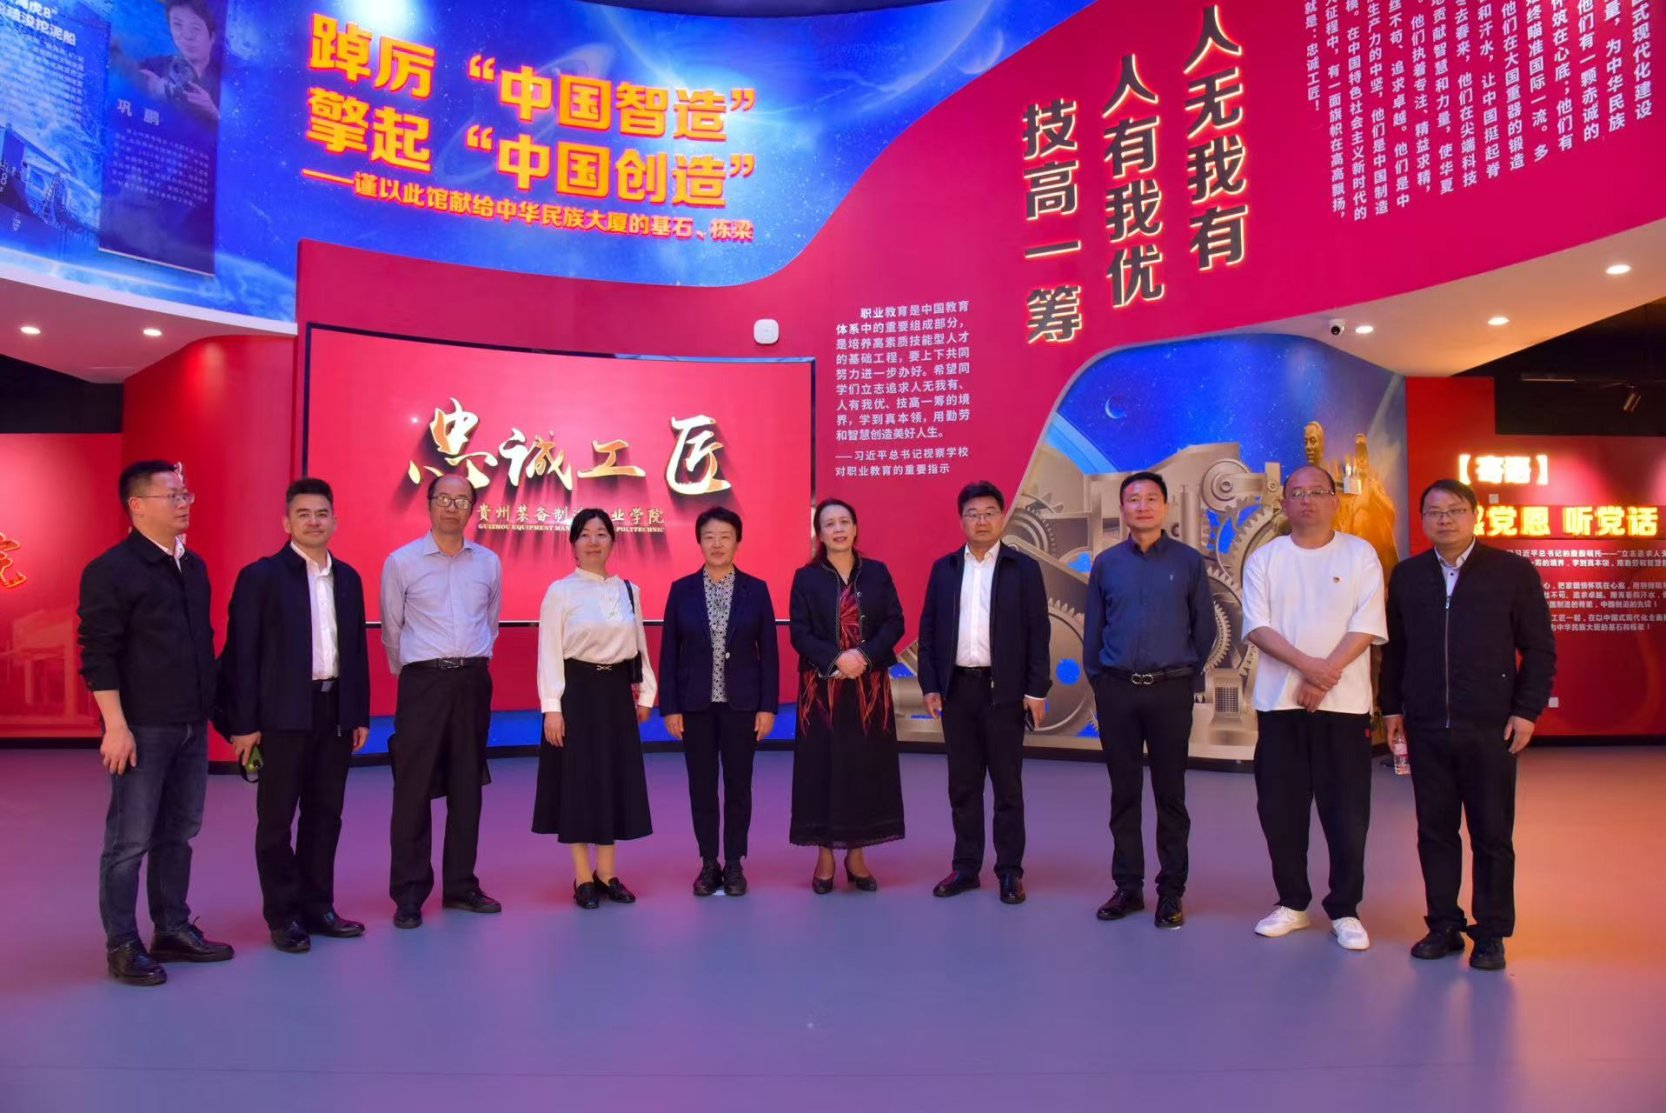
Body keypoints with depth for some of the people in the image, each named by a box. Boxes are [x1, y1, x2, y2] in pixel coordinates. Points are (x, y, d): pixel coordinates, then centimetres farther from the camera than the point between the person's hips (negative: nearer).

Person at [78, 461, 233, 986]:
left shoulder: (193, 567, 12)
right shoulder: (110, 571, -9)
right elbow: (98, 656, -13)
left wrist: (211, 707, 15)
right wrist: (116, 726, -17)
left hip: (192, 726, 7)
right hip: (142, 728, -7)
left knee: (178, 834, 14)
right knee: (130, 840, 2)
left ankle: (173, 930, 25)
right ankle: (122, 946, 14)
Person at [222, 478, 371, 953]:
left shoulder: (348, 578, 10)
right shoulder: (260, 576, -6)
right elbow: (241, 653, -8)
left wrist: (360, 714, 9)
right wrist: (244, 723, -12)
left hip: (335, 710, 5)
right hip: (284, 714, -5)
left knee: (325, 814, 11)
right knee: (277, 818, 5)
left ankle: (317, 906, 22)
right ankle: (283, 915, 15)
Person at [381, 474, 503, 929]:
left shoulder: (489, 563, 7)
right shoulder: (401, 562, -1)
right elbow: (392, 630, 7)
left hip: (473, 681, 3)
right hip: (422, 681, -3)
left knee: (467, 786, 9)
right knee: (413, 788, -2)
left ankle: (460, 884, 20)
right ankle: (409, 893, 8)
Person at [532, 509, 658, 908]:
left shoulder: (629, 591, 7)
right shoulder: (560, 591, -6)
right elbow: (549, 653, -8)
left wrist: (645, 693, 10)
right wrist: (552, 707, -13)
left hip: (617, 691, 4)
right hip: (577, 691, -4)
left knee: (616, 779, 9)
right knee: (578, 780, 3)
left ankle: (607, 873, 23)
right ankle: (583, 878, 16)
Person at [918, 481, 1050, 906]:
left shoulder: (1023, 568, 0)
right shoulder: (943, 568, 8)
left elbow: (1038, 632, -3)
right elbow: (928, 628, 7)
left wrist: (1037, 690, -8)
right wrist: (929, 684, 1)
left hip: (1004, 689, -3)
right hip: (957, 688, 3)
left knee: (1007, 784, 5)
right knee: (963, 785, 9)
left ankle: (1010, 871, 14)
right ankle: (965, 867, 19)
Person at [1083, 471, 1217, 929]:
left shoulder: (1188, 561, 0)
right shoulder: (1106, 563, 4)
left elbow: (1205, 627, 5)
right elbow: (1093, 629, 8)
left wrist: (1188, 674, 6)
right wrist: (1098, 680, 7)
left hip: (1170, 690, -2)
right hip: (1117, 690, 2)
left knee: (1170, 793, 5)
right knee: (1124, 792, 9)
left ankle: (1172, 891, 15)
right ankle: (1127, 885, 19)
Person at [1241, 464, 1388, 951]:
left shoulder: (1360, 554, 3)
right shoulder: (1264, 559, 6)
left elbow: (1366, 626, -5)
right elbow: (1257, 627, -3)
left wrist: (1324, 677, -14)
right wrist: (1308, 666, -16)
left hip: (1344, 702, -1)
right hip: (1279, 702, 2)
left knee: (1347, 812, 2)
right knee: (1280, 809, 7)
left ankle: (1345, 910, 16)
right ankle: (1292, 903, 22)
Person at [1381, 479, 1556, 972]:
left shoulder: (1513, 572, 0)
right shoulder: (1407, 575, 9)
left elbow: (1540, 649, 1)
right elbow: (1394, 648, 12)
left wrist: (1527, 711, -6)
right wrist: (1392, 707, 8)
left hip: (1489, 727, -2)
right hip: (1426, 728, 3)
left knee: (1492, 835, 6)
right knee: (1434, 833, 8)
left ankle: (1491, 934, 18)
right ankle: (1443, 927, 20)